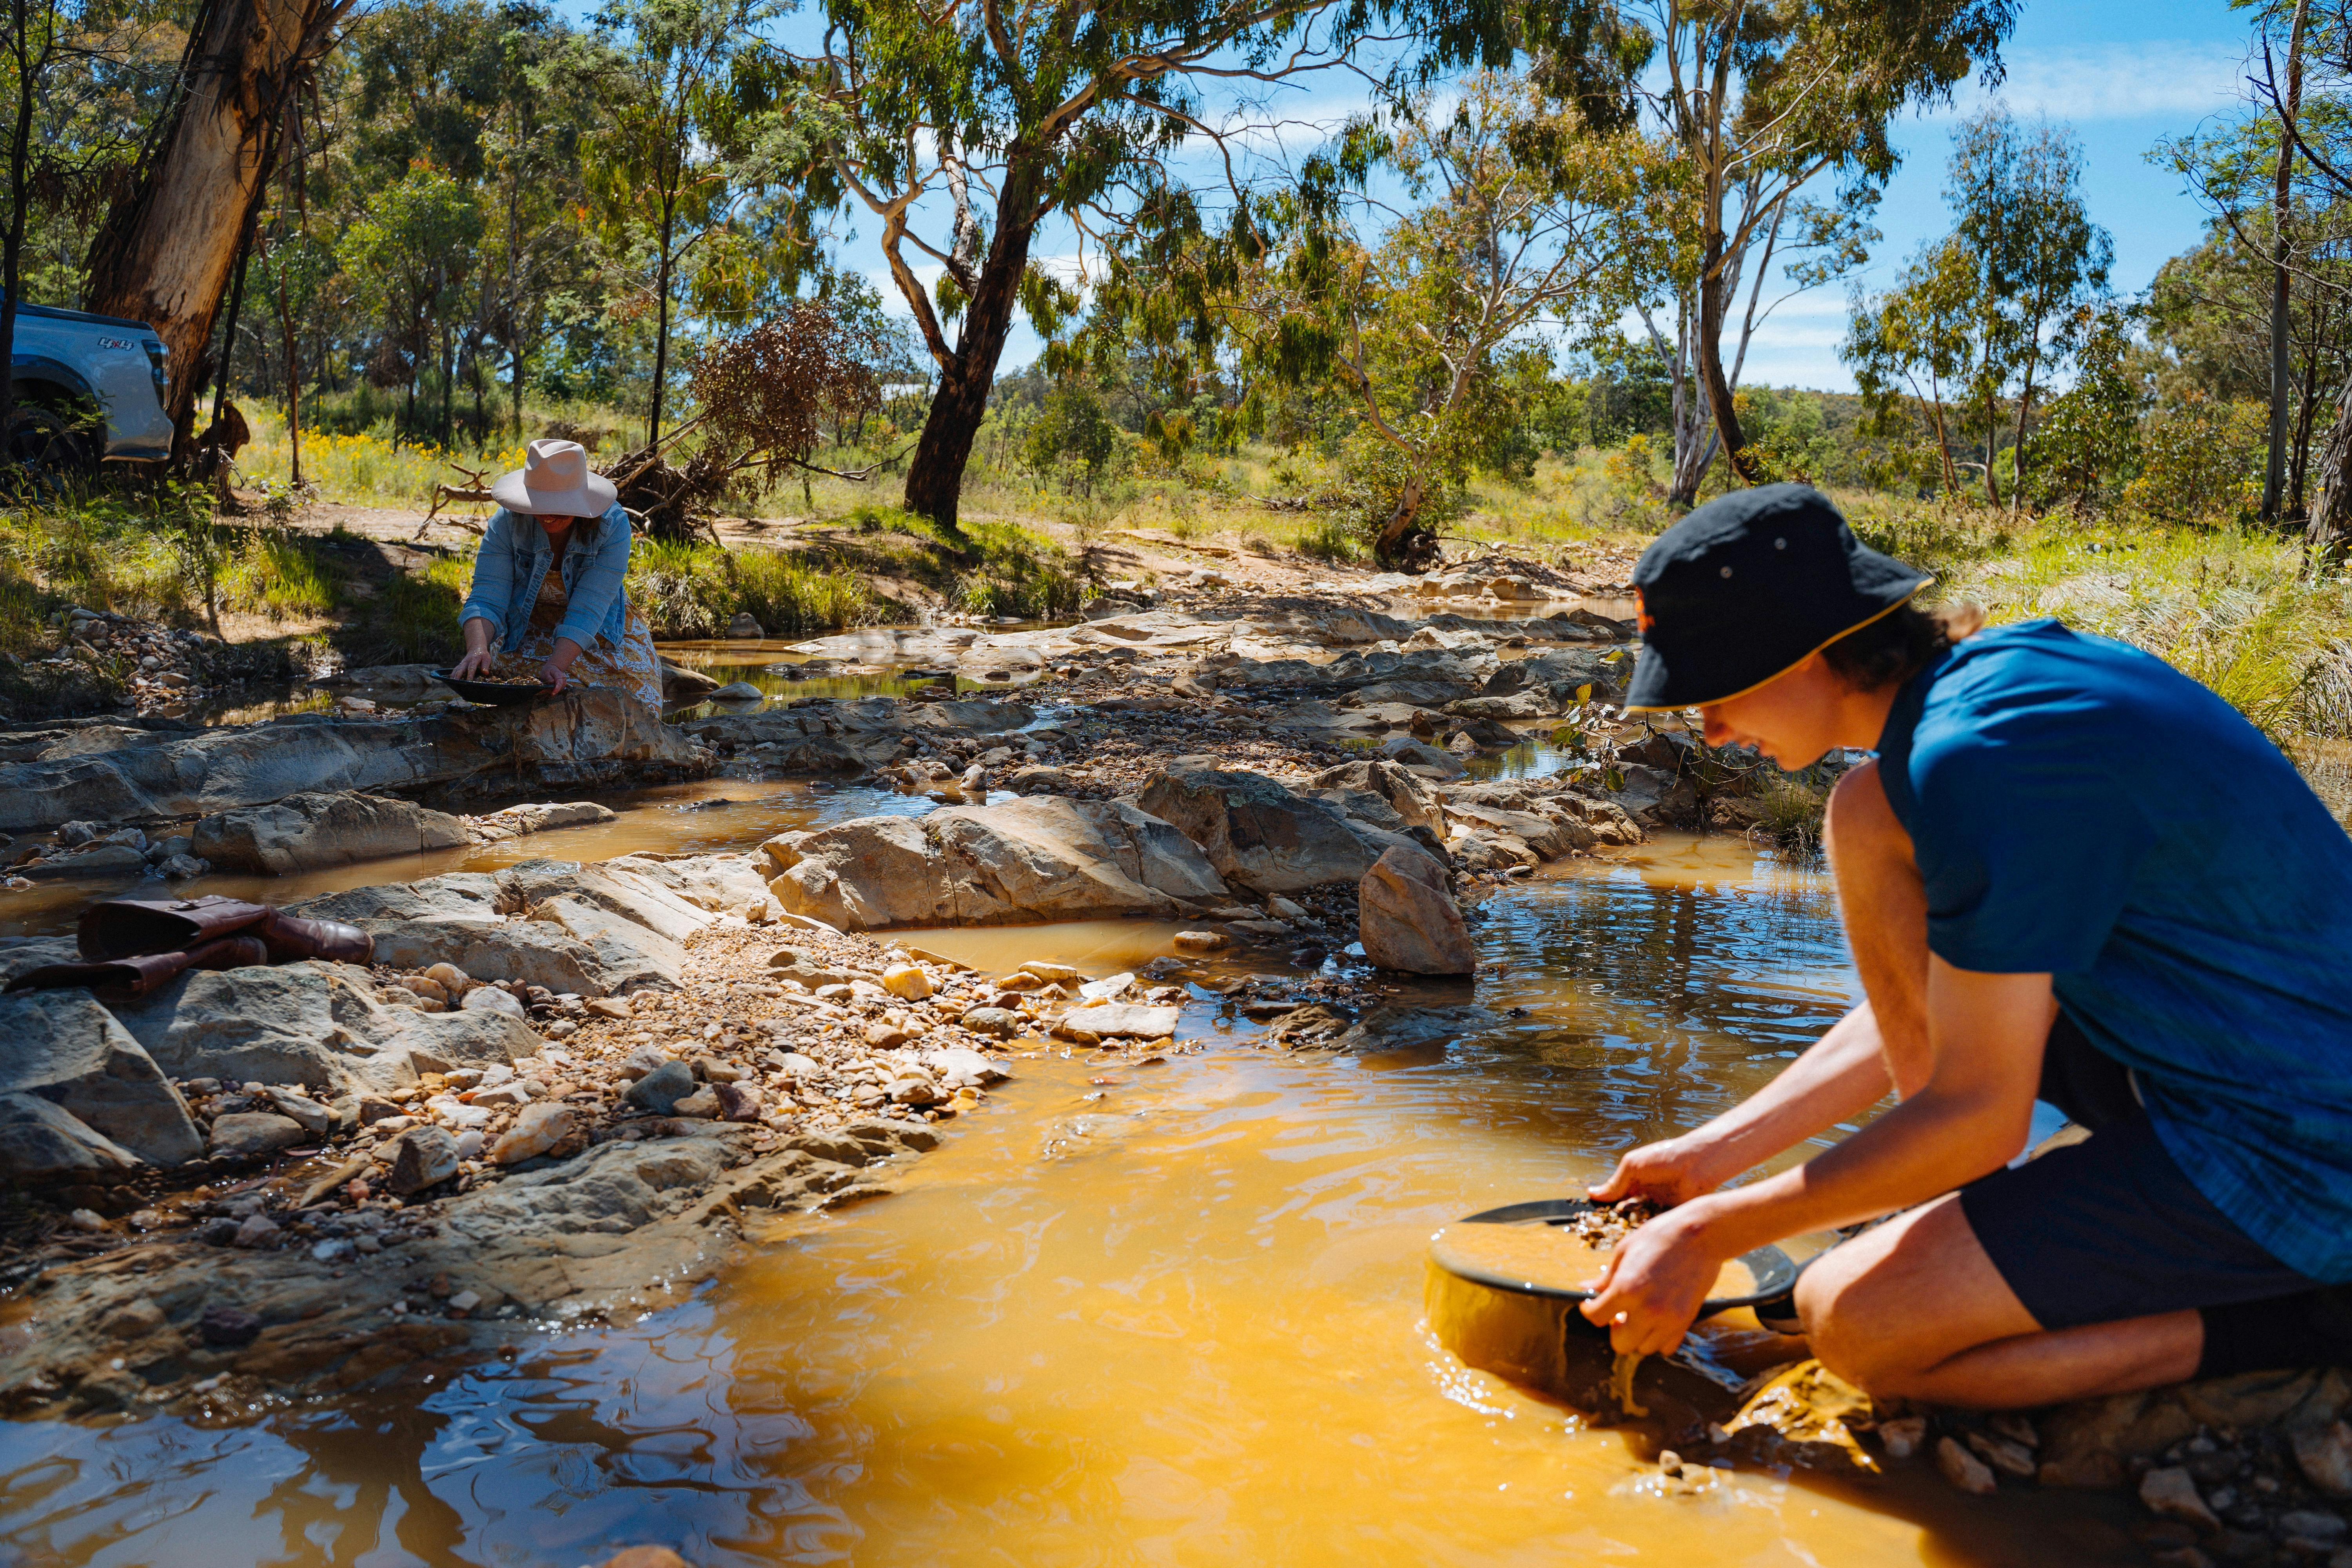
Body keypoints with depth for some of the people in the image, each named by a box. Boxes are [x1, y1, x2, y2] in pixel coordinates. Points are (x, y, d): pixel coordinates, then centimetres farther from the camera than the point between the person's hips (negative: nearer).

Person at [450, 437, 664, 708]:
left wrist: (555, 665, -44)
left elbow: (587, 611, -30)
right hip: (529, 630, 0)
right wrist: (478, 649, -45)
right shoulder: (507, 523, -19)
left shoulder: (612, 525, -24)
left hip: (598, 632, 0)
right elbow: (486, 599, -24)